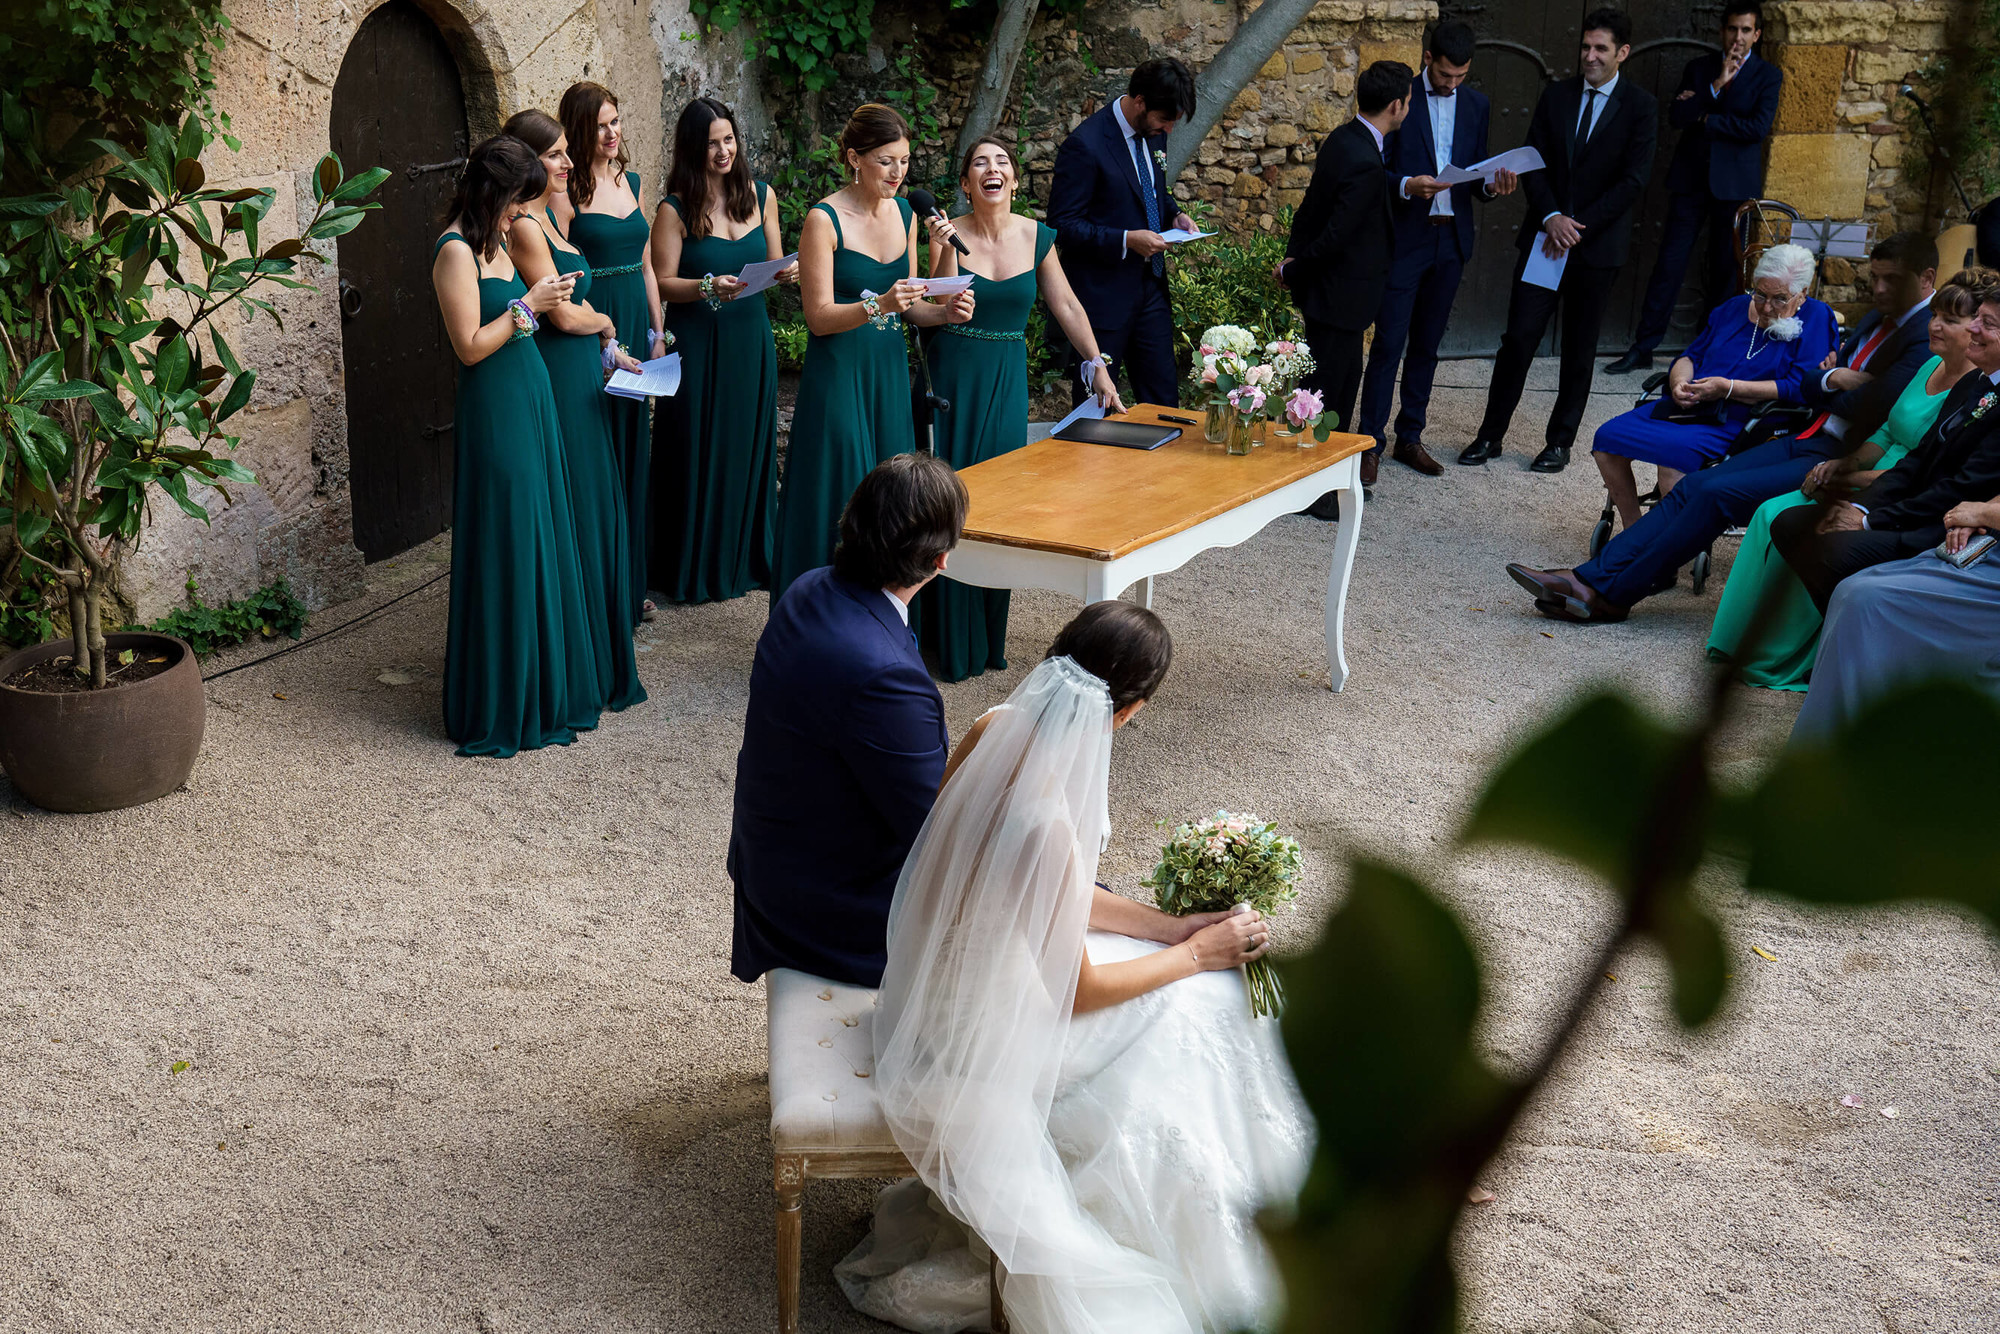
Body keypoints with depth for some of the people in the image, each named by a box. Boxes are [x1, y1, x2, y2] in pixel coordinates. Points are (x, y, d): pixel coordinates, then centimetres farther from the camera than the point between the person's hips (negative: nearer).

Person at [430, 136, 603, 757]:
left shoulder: (492, 243, 13)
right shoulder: (456, 251, -15)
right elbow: (471, 346, -18)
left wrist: (543, 297, 9)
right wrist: (529, 304, -14)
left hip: (528, 404, 10)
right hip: (495, 413, -10)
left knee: (540, 540, 14)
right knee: (504, 553, -3)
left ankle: (543, 690, 25)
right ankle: (497, 709, 8)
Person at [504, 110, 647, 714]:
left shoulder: (546, 221, 14)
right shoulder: (523, 227, -17)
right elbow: (564, 314, -19)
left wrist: (605, 349, 10)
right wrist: (604, 324, 0)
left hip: (581, 376, 10)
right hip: (557, 383, -10)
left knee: (595, 504, 16)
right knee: (573, 511, -2)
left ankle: (605, 637, 27)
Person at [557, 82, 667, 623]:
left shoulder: (631, 182, 13)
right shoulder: (568, 190, -9)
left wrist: (657, 333, 12)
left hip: (634, 329, 7)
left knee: (633, 455, 12)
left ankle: (631, 585, 21)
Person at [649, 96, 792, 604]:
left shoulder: (761, 195, 6)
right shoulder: (676, 210, -6)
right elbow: (664, 284, -7)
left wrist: (788, 273, -10)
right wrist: (706, 287, -25)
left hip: (751, 339, 4)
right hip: (697, 345, -4)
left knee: (750, 447, 10)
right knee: (699, 452, 1)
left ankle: (747, 557, 25)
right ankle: (695, 568, 13)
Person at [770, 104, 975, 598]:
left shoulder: (904, 215, 9)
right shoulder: (824, 220, -10)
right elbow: (819, 316, -14)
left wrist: (945, 311, -5)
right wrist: (879, 305, -29)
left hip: (890, 371, 6)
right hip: (838, 373, -6)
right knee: (838, 503, -3)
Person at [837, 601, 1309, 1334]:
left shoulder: (995, 730, -13)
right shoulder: (1044, 823, -37)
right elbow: (1077, 991, -20)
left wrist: (1169, 926, 1)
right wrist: (1194, 954, -6)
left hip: (953, 970, 8)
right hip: (983, 1041, -8)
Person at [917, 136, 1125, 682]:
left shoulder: (1036, 236, 2)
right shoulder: (950, 234, -6)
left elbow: (1066, 306, 7)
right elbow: (941, 312, -14)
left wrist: (1099, 368, 4)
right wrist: (946, 250, -24)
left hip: (1008, 379, 2)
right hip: (954, 375, -2)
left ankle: (990, 634, 15)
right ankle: (951, 638, 13)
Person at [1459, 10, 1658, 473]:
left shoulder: (1640, 107, -3)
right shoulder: (1556, 96, 6)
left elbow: (1633, 181, -9)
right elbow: (1534, 162, 4)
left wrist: (1578, 226, -14)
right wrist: (1552, 217, -12)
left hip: (1597, 244, -2)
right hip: (1545, 237, 2)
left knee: (1579, 349, 7)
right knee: (1518, 337, -1)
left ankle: (1561, 441, 17)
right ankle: (1491, 435, 8)